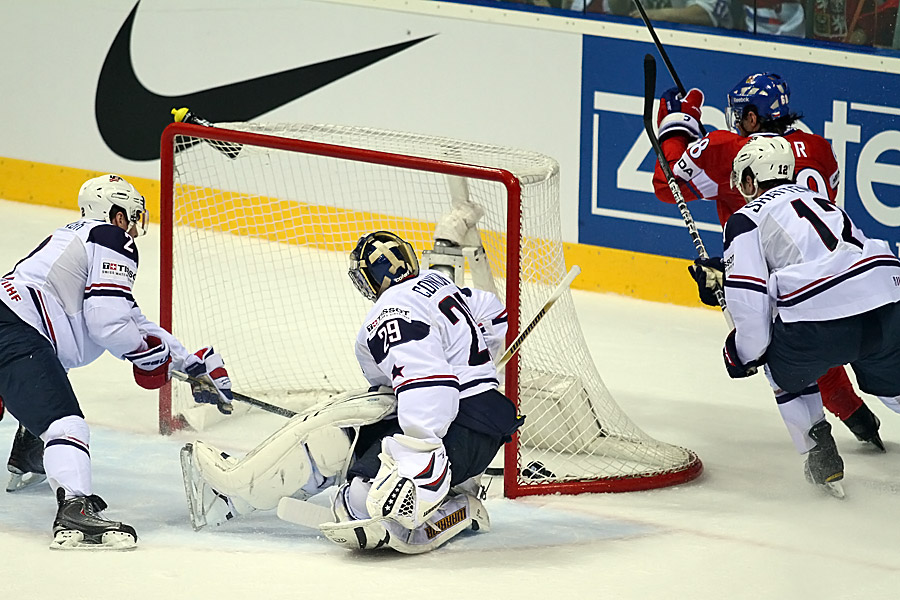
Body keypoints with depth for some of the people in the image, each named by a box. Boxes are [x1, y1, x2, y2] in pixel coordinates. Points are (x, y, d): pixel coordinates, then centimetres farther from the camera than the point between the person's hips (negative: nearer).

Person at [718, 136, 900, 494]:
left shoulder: (747, 219, 12)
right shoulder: (818, 200, 32)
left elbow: (748, 297, 0)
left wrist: (745, 354, 15)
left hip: (821, 321, -5)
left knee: (784, 367, 28)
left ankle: (820, 455, 20)